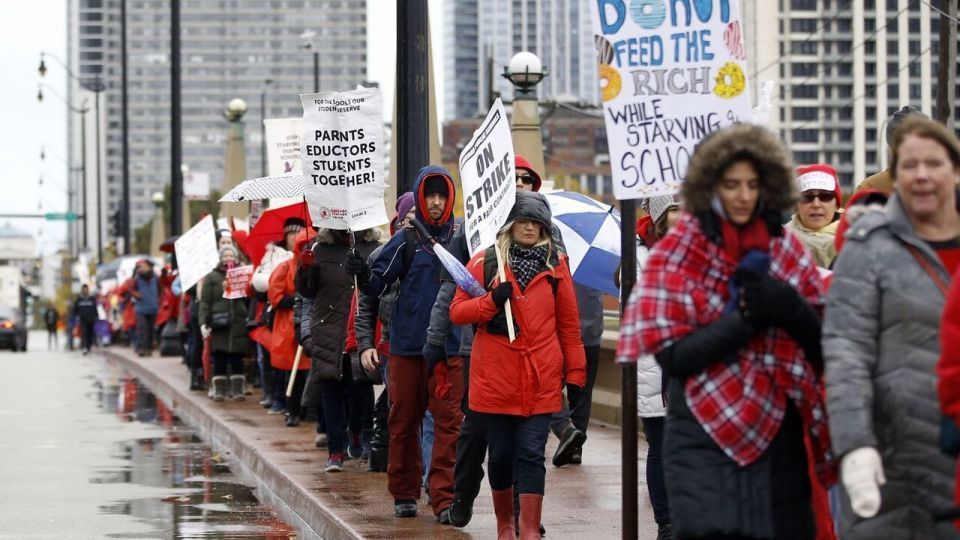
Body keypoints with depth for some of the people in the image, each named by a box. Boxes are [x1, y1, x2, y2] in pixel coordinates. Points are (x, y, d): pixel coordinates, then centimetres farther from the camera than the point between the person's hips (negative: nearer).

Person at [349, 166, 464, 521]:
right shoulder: (406, 241, 2)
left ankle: (444, 498, -7)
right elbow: (377, 285, -2)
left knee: (448, 423, -6)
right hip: (407, 346, 0)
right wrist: (363, 274, -21)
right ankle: (404, 494, 17)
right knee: (404, 422, 6)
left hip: (450, 348, 0)